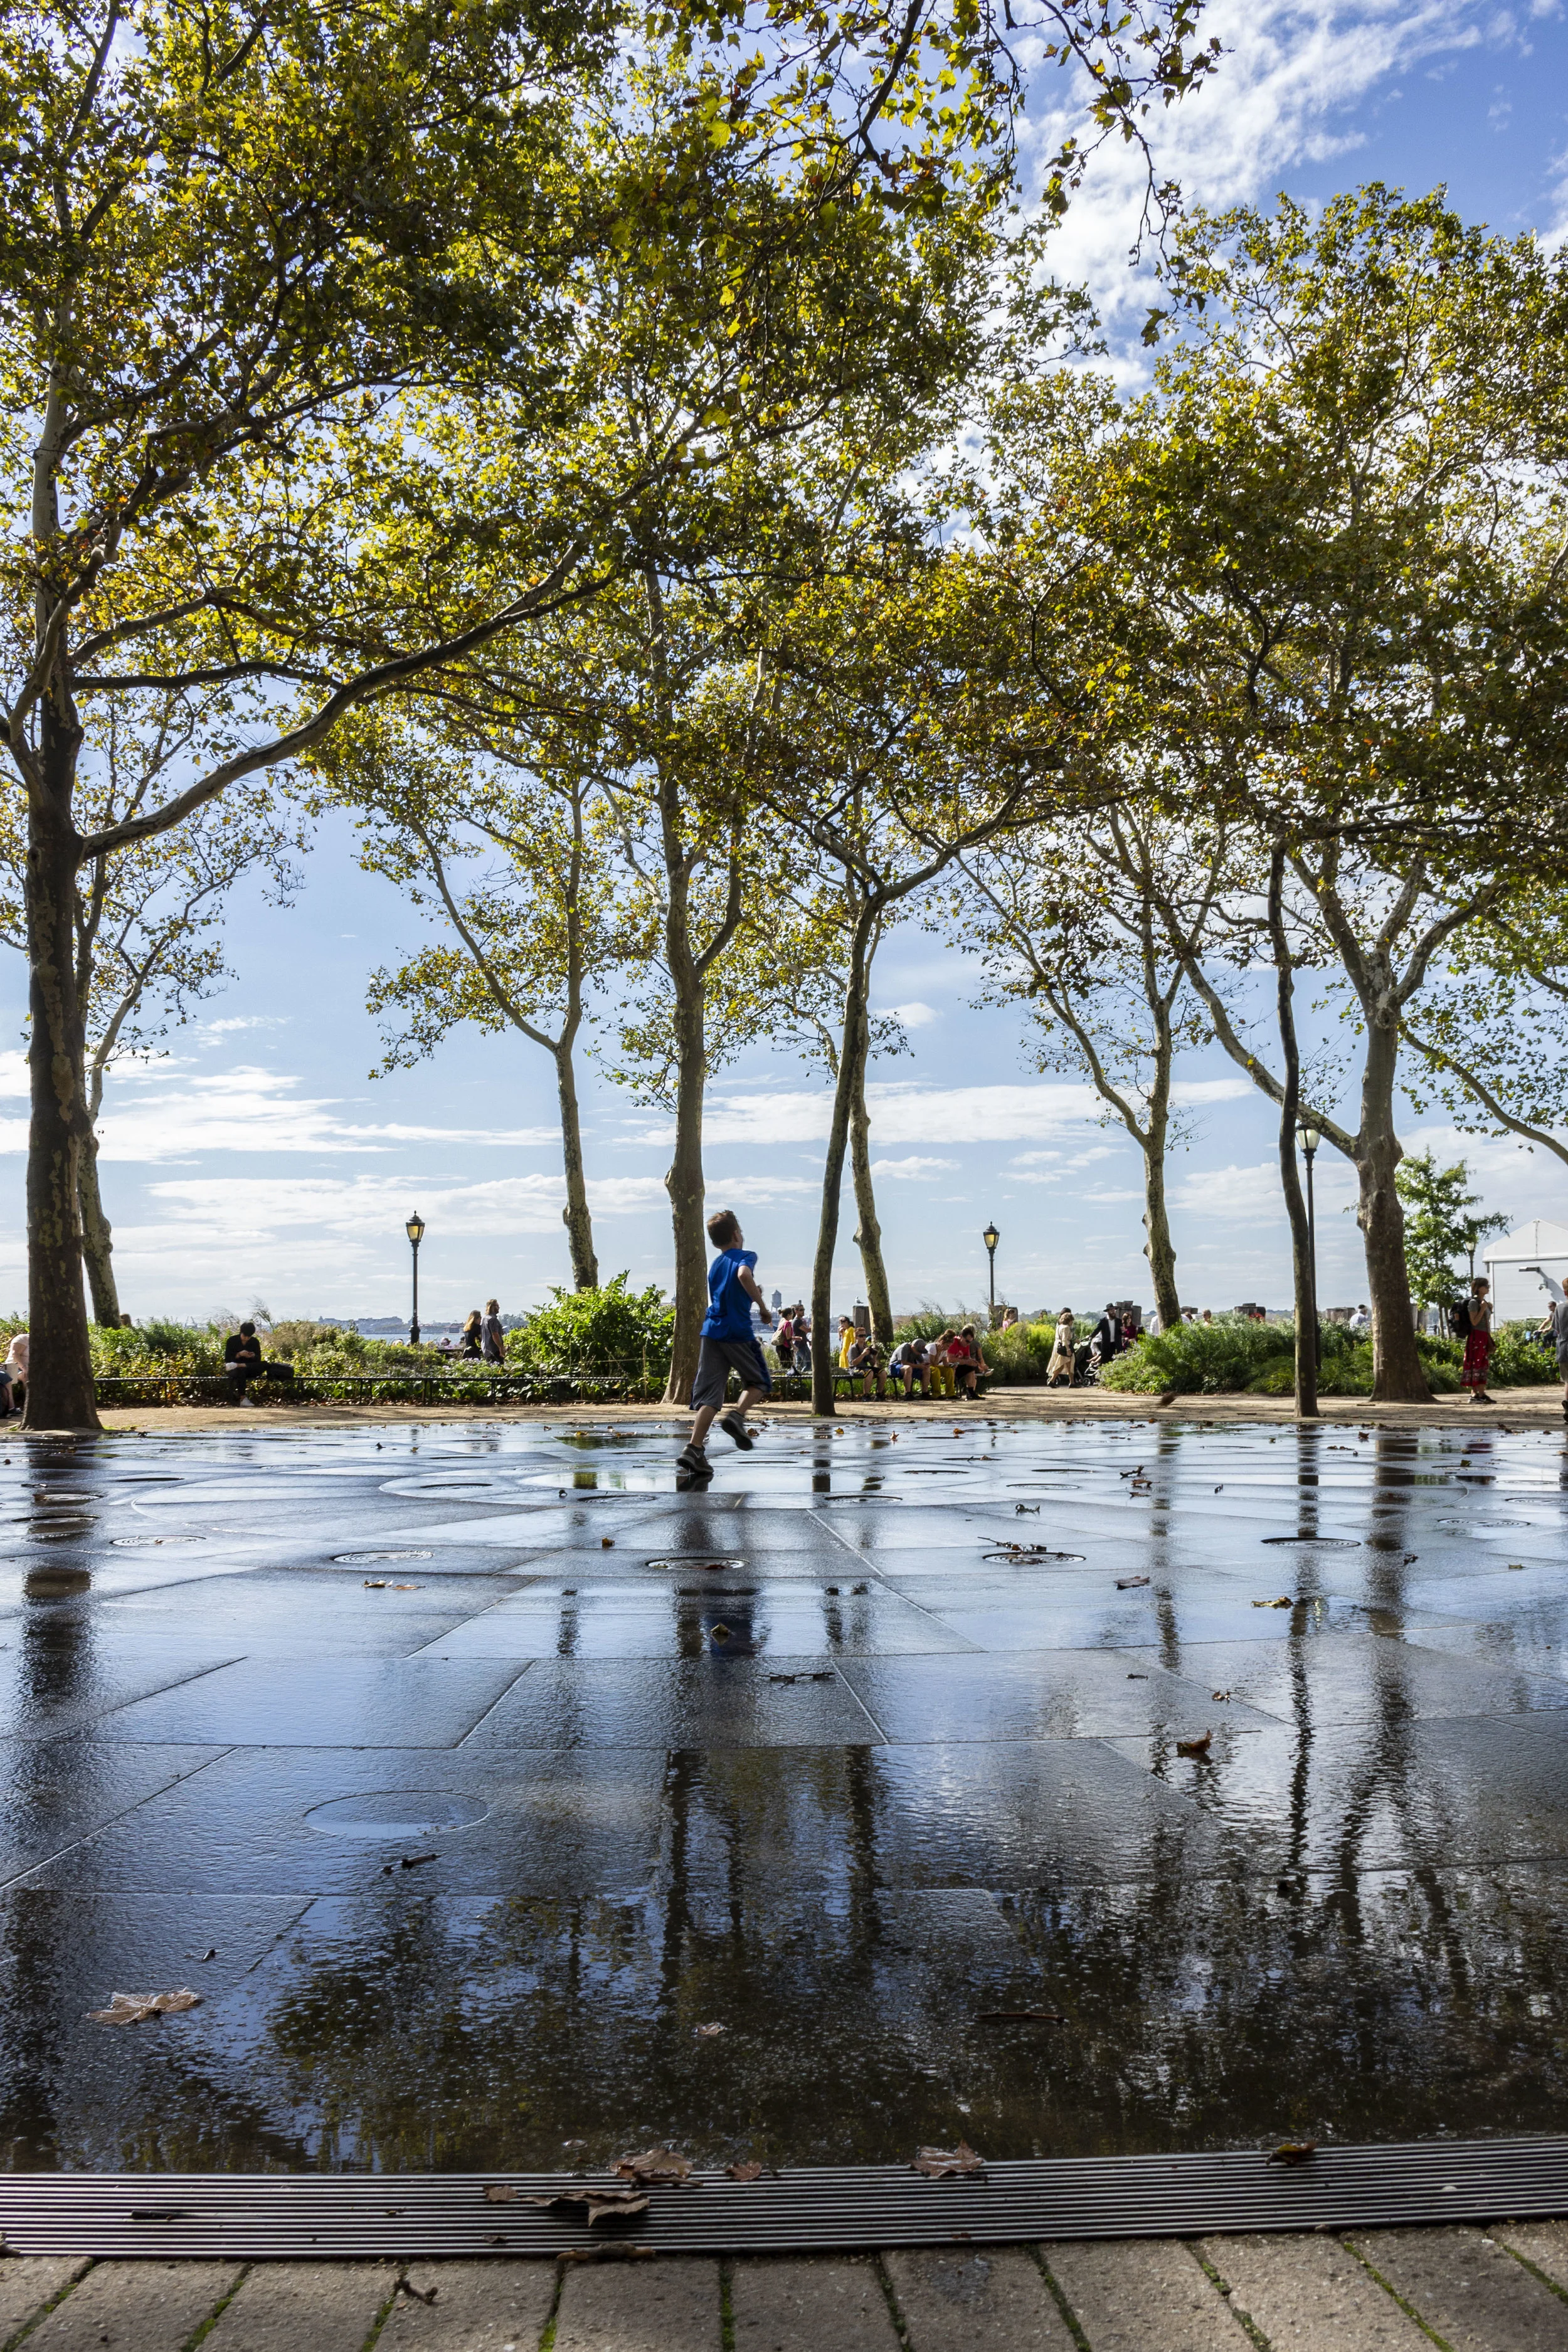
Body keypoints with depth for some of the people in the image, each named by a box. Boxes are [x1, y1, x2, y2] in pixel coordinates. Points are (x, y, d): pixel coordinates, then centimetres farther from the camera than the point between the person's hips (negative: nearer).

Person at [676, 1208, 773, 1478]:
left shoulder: (714, 1266, 22)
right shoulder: (746, 1256, 2)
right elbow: (744, 1275, -21)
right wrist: (762, 1306, -14)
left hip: (711, 1331, 5)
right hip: (738, 1331, -5)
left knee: (708, 1394, 0)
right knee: (759, 1382, 14)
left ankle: (694, 1448, -14)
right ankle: (737, 1416, -12)